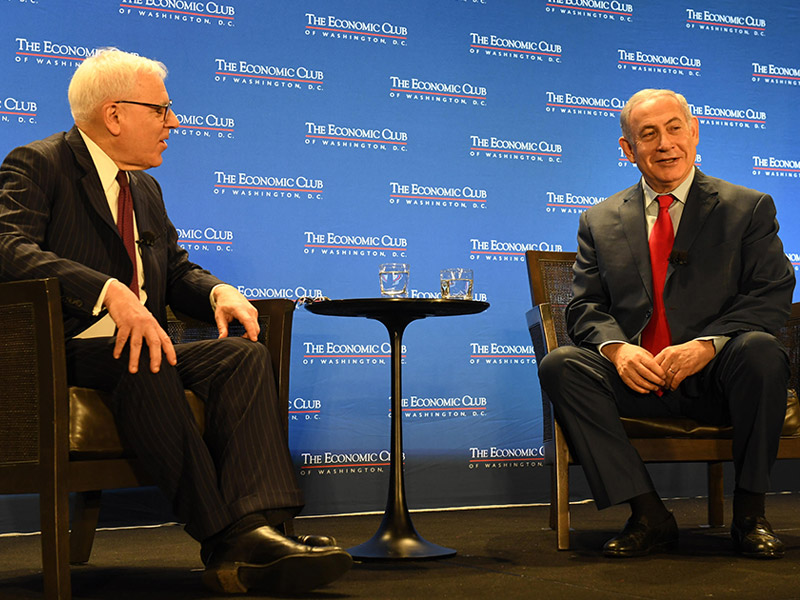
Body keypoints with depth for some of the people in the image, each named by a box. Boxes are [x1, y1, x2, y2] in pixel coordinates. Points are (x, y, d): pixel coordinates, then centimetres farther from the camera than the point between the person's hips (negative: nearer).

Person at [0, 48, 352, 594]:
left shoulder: (145, 188, 24)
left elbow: (177, 269, 26)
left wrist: (219, 291, 0)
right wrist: (109, 291, -35)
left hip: (142, 347, 7)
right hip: (62, 357, -6)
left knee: (246, 354, -22)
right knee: (145, 364, -38)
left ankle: (254, 529, -39)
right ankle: (225, 537, -35)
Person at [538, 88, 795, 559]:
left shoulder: (748, 208, 8)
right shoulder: (600, 221, 15)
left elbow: (774, 294, -3)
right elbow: (586, 306, 9)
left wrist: (706, 345, -19)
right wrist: (616, 347, -15)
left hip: (717, 377, -1)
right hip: (637, 378, 2)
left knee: (761, 348, -33)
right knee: (560, 365, -24)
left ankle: (750, 513, -14)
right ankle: (649, 515, -20)